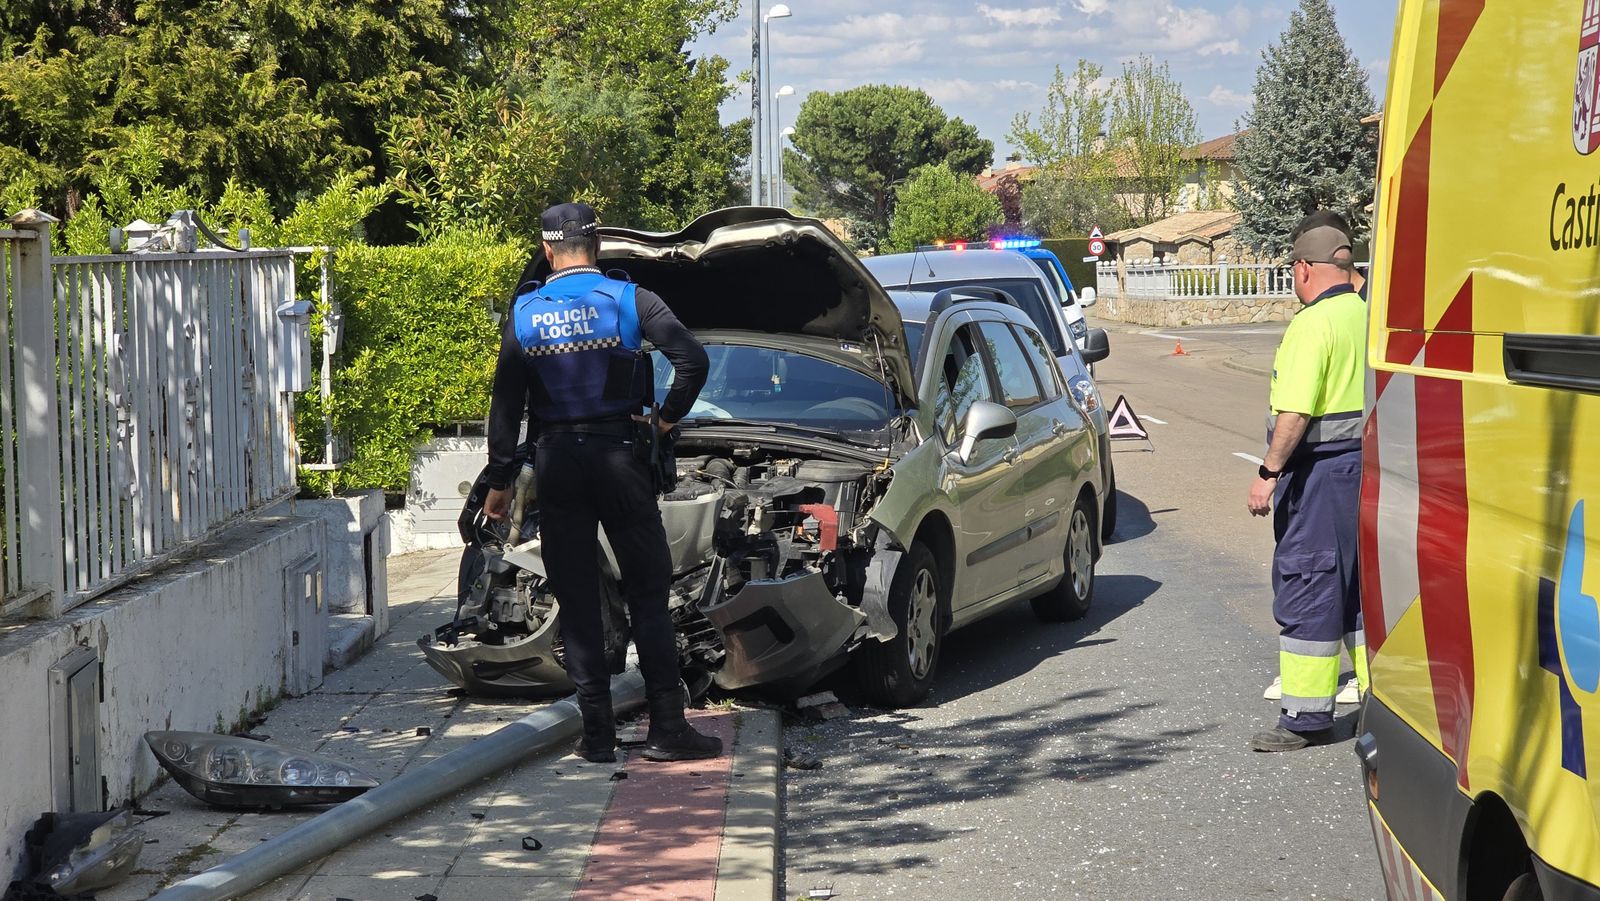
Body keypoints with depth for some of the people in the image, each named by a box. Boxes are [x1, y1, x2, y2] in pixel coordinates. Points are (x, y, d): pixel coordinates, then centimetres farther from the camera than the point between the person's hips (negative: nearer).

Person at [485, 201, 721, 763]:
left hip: (556, 463, 1)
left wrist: (500, 480, 12)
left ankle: (597, 733, 4)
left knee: (577, 601, 5)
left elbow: (506, 403, 5)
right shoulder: (627, 300, -2)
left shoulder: (525, 312, 4)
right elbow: (693, 360, -12)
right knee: (647, 591, 4)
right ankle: (667, 726, -1)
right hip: (617, 457, -1)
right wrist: (669, 417, 3)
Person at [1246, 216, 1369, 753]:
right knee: (1362, 582, 15)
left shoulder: (1313, 324, -15)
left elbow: (1296, 412, -22)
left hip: (1321, 468, -8)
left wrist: (1269, 472, -18)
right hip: (1371, 465, 8)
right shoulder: (1372, 317, 9)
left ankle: (1307, 716, 0)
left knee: (1306, 586, -2)